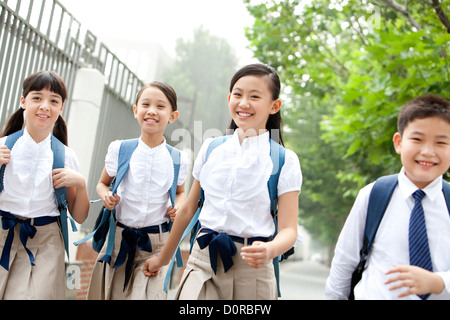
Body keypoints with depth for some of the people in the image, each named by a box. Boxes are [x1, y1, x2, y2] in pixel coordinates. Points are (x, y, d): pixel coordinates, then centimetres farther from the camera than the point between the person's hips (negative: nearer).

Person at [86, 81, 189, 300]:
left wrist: (178, 206, -4)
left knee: (149, 294, -9)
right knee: (111, 295, 9)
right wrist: (106, 195, -8)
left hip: (157, 243, -1)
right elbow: (102, 184, 14)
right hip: (119, 238, 1)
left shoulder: (177, 159, -1)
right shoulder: (120, 150, -2)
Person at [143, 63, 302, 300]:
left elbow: (288, 229, -6)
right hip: (203, 261, 2)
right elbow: (188, 209, 14)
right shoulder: (211, 149, 6)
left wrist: (269, 250, -28)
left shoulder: (284, 160, -4)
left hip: (251, 267, -2)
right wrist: (163, 257, 21)